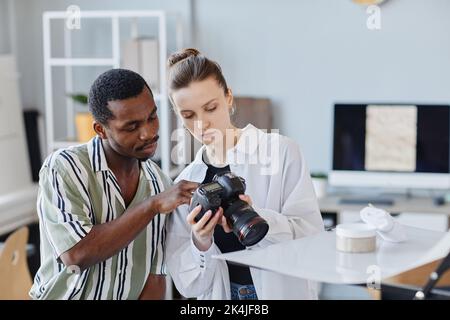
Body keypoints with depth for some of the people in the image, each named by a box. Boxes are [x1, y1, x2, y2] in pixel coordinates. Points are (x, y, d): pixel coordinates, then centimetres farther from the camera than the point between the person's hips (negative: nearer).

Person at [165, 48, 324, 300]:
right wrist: (201, 244, -19)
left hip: (284, 292, -2)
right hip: (221, 294, 2)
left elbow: (312, 234, -11)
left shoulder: (281, 151, -6)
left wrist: (256, 218, -25)